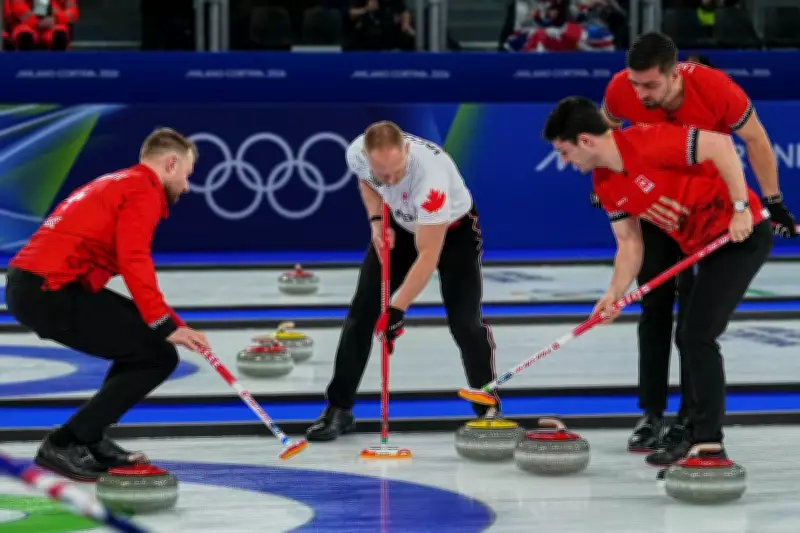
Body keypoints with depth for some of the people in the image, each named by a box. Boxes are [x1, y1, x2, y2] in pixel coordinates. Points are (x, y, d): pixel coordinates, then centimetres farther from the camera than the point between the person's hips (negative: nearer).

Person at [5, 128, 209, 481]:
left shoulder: (116, 185, 28)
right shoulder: (143, 192, -3)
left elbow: (131, 265, 29)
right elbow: (135, 263, -18)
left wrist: (171, 324, 25)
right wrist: (166, 326, -19)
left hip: (28, 285, 10)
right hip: (51, 290, -10)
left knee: (146, 338, 23)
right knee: (158, 355, -4)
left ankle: (90, 439, 19)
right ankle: (65, 444, -4)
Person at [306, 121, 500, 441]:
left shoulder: (431, 173, -43)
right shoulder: (357, 152, -27)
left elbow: (428, 256, -37)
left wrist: (397, 310, -36)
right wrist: (376, 219, -14)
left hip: (453, 228, -5)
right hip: (401, 225, 5)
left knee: (464, 321, -15)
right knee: (362, 310, -5)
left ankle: (489, 409, 4)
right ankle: (339, 408, 3)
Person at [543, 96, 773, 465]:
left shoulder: (647, 143, -22)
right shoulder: (605, 185, 6)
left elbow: (720, 143, -25)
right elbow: (629, 243, 10)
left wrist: (741, 208, -24)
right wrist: (615, 293, -5)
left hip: (743, 233, -10)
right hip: (708, 247, 10)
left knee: (698, 336, -13)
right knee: (690, 337, 14)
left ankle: (708, 444, -8)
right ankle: (700, 435, 24)